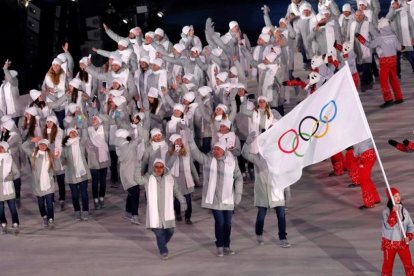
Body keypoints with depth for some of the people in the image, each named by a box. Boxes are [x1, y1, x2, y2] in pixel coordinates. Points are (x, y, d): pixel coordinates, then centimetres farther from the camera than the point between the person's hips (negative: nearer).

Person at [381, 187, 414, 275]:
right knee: (388, 265, 11)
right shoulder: (386, 211, -12)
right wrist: (393, 212, -31)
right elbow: (389, 225, -26)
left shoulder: (404, 210, -1)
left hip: (403, 243, 3)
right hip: (389, 243, -3)